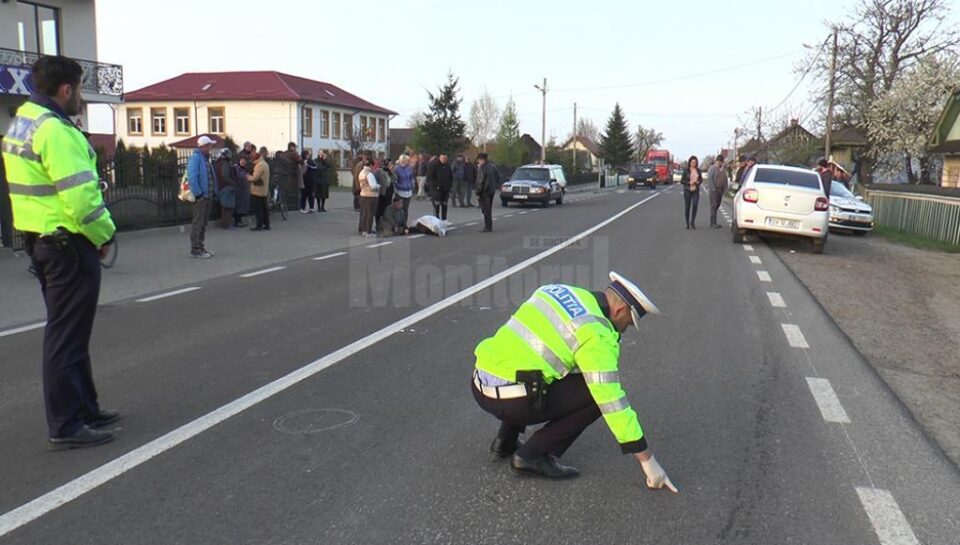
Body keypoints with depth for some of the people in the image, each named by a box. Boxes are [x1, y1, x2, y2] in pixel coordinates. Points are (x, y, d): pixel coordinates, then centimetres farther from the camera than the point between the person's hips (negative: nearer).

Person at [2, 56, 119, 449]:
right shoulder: (55, 130, -18)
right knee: (67, 335, -3)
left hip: (40, 238, 10)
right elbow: (79, 196, -24)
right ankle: (65, 427, 5)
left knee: (68, 330, 18)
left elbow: (44, 186, 14)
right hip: (68, 243, -10)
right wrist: (104, 233, -10)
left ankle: (84, 409, 30)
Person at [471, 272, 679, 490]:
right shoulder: (596, 335, -10)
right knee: (597, 394, 1)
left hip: (481, 386, 8)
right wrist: (648, 460, -5)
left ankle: (506, 440, 24)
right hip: (509, 401, -8)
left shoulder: (558, 291, 14)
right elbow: (611, 400, -12)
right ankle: (534, 455, 1)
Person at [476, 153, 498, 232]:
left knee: (486, 210, -4)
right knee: (489, 209, 16)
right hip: (492, 191, 8)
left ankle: (487, 227, -3)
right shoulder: (493, 167, 10)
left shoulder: (482, 168, -16)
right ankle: (489, 226, 21)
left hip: (484, 192, -8)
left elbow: (480, 182, -18)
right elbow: (498, 178, 17)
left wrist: (478, 193, -14)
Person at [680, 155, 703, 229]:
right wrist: (689, 183, -15)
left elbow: (701, 179, 17)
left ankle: (692, 222, 0)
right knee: (687, 207, 1)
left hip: (696, 190, 2)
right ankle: (687, 223, 13)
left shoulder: (698, 170, 7)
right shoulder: (686, 170, -3)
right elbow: (681, 181, -2)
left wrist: (698, 182, -5)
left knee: (695, 205, -12)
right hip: (687, 190, -2)